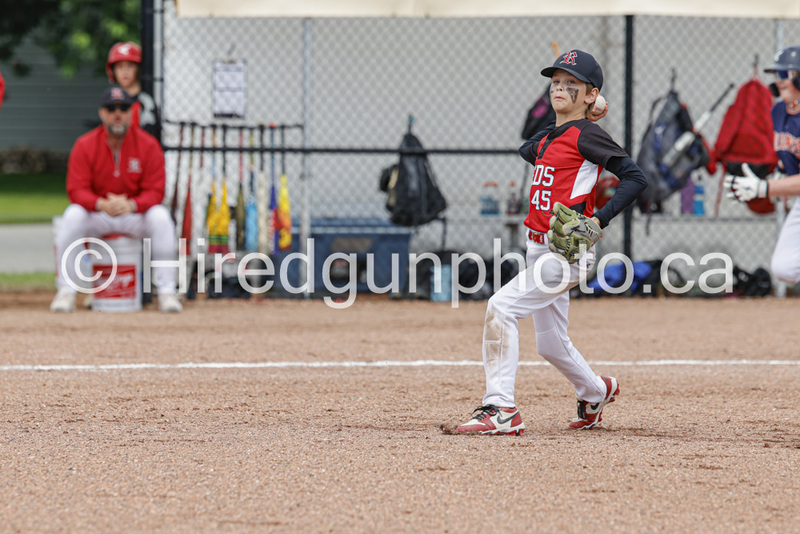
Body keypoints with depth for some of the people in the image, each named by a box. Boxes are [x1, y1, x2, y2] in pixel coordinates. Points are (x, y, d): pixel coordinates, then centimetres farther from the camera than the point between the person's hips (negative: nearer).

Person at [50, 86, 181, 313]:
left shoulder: (148, 145, -7)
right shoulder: (84, 145, -6)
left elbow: (155, 191, -11)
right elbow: (76, 190, -11)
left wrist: (131, 205, -32)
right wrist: (102, 204, -32)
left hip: (135, 212, 0)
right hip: (96, 213, 0)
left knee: (161, 217, -30)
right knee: (72, 216, -31)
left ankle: (166, 291, -24)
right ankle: (66, 292, -23)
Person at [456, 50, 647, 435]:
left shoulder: (587, 136, -9)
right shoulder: (547, 138, 14)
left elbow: (635, 178, -14)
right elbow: (528, 152, 38)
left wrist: (599, 219, -22)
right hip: (539, 251, 9)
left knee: (502, 307, -21)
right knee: (550, 344, 18)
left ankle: (501, 410, -23)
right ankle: (595, 392, 46)